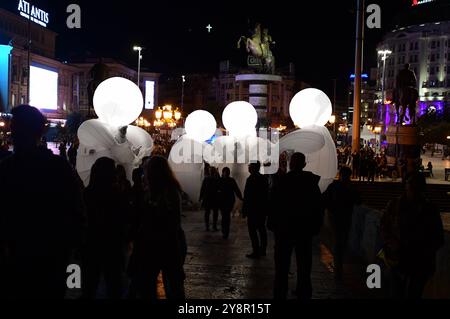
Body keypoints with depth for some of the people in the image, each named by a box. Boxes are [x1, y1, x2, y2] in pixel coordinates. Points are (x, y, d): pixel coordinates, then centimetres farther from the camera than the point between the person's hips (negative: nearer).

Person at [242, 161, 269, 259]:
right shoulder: (264, 178, 8)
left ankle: (256, 252, -2)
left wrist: (244, 210, -11)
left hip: (253, 210, -8)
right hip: (263, 209, 8)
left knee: (252, 230, -3)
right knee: (262, 229, 14)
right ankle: (263, 250, 22)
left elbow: (247, 197, -16)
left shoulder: (251, 179, -15)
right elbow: (266, 195, 13)